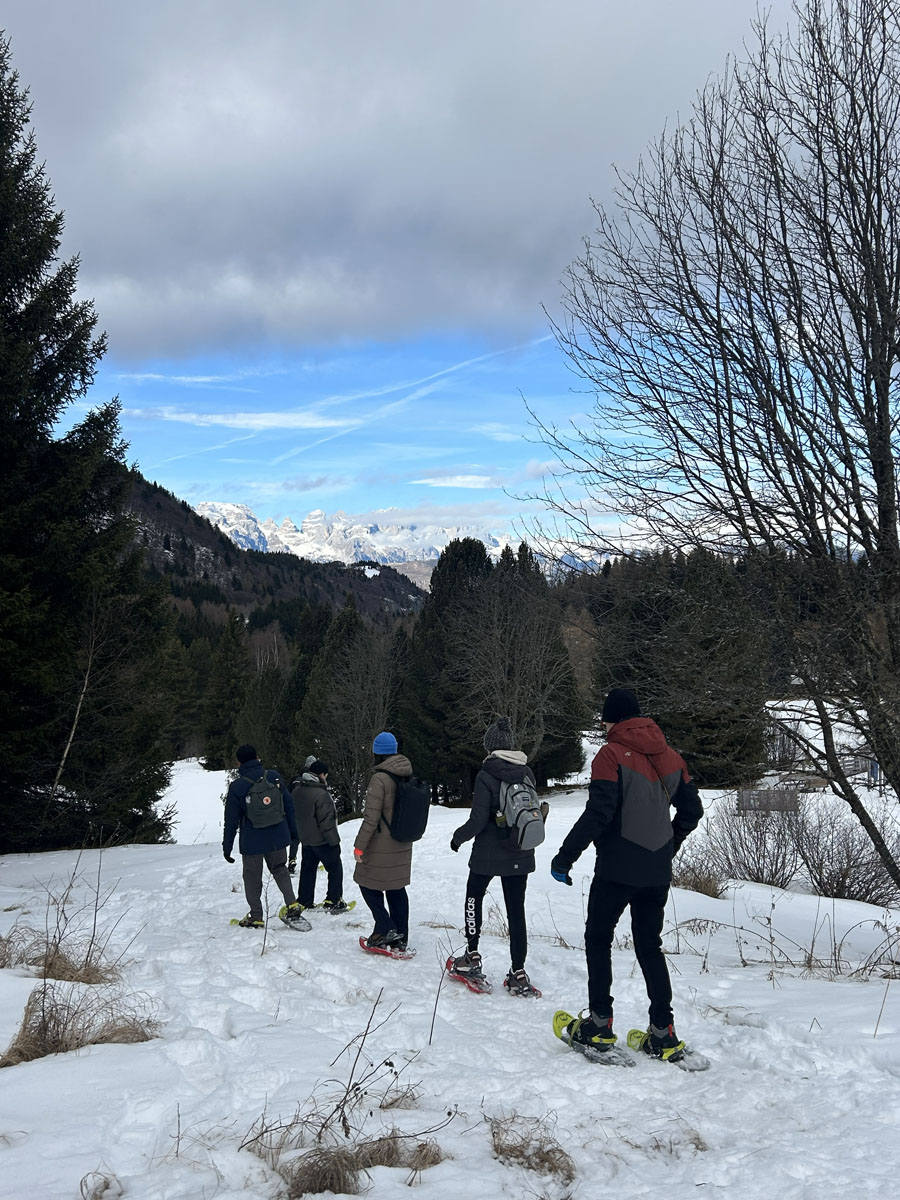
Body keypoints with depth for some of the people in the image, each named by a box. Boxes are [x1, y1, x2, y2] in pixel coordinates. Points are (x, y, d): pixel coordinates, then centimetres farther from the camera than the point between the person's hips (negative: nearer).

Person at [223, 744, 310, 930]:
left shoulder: (237, 787, -12)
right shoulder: (274, 777, -3)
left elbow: (231, 819, -8)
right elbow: (289, 805, 4)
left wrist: (227, 846, 2)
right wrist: (293, 830, 15)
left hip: (251, 841, -3)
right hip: (277, 838, 3)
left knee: (252, 878, 12)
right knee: (280, 869, 21)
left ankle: (256, 917, 18)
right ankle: (292, 906, 6)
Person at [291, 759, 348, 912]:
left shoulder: (297, 790, 3)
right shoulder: (321, 794, -24)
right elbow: (326, 821, -22)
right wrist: (334, 841, -14)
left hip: (306, 839, 8)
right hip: (322, 840, -8)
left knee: (307, 869, 18)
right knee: (335, 869, 6)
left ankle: (304, 901, 21)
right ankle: (333, 901, 8)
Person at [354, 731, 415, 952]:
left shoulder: (379, 778, -19)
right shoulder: (408, 775, 4)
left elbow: (371, 817, -19)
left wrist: (359, 846, -13)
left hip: (381, 846, -7)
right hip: (402, 845, 7)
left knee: (368, 884, 9)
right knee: (397, 888, 14)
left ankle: (385, 928, 0)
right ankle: (400, 938, 17)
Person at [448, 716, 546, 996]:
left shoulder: (486, 775, -15)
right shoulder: (527, 773, 1)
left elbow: (478, 820, -16)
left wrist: (458, 837, 1)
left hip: (488, 854, -4)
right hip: (521, 856, 4)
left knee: (474, 898, 19)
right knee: (516, 910, 8)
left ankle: (472, 958, 21)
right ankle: (519, 975, 8)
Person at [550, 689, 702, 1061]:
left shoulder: (612, 754, -11)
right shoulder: (669, 755, 8)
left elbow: (598, 813, -20)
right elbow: (692, 809, 14)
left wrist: (565, 856, -14)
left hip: (618, 869, -6)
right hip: (658, 872, 6)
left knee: (598, 940, 9)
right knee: (650, 947, 13)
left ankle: (600, 1026, 9)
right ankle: (663, 1034, 10)